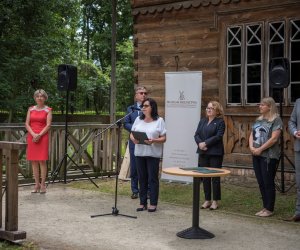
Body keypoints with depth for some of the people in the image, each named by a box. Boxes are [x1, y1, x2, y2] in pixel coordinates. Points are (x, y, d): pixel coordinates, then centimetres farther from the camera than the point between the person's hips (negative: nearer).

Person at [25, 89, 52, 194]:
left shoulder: (48, 110, 3)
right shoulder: (31, 109, 11)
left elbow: (48, 125, -5)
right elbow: (27, 124, 5)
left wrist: (39, 135, -14)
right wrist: (33, 134, -10)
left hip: (43, 137, -3)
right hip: (31, 137, 3)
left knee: (42, 161, -6)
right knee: (33, 161, 3)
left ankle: (43, 184, 0)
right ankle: (37, 184, 10)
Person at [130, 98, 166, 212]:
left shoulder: (159, 121, -1)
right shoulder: (138, 120, 11)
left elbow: (163, 138, -4)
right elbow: (131, 134, 12)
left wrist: (153, 141, -21)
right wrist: (134, 139, -10)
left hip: (153, 153, -4)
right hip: (139, 152, 4)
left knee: (153, 179, 0)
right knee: (142, 178, 8)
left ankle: (153, 203, 8)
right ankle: (142, 203, 16)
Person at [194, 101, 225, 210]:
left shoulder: (220, 122, -3)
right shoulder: (202, 121, 15)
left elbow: (218, 136, -14)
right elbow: (196, 134, 8)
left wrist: (205, 143, -17)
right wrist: (199, 143, -11)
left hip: (215, 153, -5)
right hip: (203, 152, 6)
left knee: (215, 177, 0)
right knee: (205, 177, 8)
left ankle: (215, 201, 8)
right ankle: (207, 200, 17)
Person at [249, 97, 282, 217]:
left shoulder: (276, 120, -8)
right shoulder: (258, 120, 15)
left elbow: (274, 139, -16)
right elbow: (252, 135, 14)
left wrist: (260, 149, -15)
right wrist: (251, 147, -5)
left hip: (269, 156, -7)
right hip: (257, 156, 7)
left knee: (268, 183, -1)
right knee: (261, 183, 11)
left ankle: (269, 209, 8)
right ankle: (265, 207, 20)